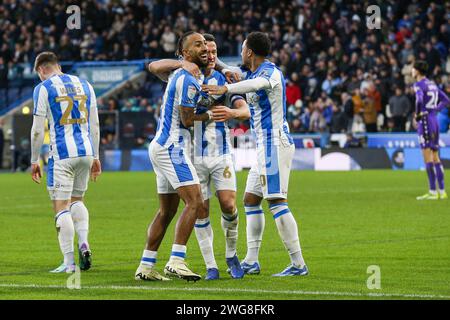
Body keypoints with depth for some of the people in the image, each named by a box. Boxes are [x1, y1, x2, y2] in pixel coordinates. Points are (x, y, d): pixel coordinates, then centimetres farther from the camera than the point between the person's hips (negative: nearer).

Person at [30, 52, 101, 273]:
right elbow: (94, 125, 14)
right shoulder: (84, 85, 13)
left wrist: (34, 161, 2)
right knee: (76, 200, 21)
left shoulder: (43, 89, -3)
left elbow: (38, 130, -5)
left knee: (61, 207, -2)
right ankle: (83, 242, 1)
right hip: (86, 152, 5)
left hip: (61, 155, -5)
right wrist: (95, 157, 20)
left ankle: (69, 262, -6)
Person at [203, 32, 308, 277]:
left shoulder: (270, 72, -15)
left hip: (274, 143, -11)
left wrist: (225, 88, -55)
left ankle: (298, 264, -15)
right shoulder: (254, 73, 16)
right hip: (266, 146, 11)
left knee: (276, 202, -14)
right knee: (251, 200, 13)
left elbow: (256, 84, -39)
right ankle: (251, 261, 16)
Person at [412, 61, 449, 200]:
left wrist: (418, 115, -13)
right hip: (435, 120, 8)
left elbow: (419, 100, -27)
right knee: (435, 156, 11)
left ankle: (433, 192, -11)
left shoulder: (419, 84, -9)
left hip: (425, 121, -8)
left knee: (427, 156, -8)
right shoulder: (432, 84, 15)